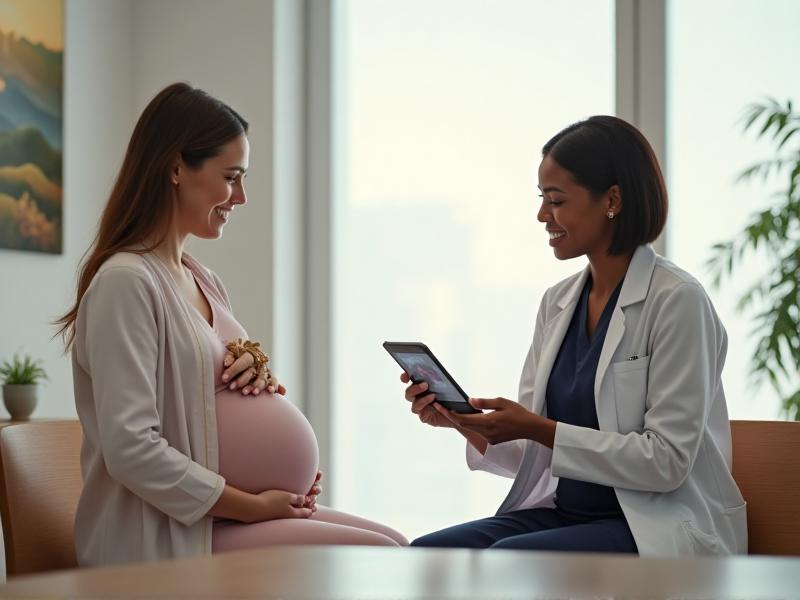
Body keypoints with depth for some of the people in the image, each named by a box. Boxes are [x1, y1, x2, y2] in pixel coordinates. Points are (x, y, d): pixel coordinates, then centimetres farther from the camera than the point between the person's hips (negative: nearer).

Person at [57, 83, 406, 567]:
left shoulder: (204, 280, 15)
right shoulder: (125, 282, -14)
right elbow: (131, 450, -21)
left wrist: (254, 370, 1)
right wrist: (251, 506, -16)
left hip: (217, 516, 9)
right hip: (165, 539, -9)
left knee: (394, 544, -4)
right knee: (380, 558, -17)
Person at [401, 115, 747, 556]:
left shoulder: (676, 301, -12)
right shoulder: (557, 302, 10)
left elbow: (667, 461, -16)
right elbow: (533, 456, 12)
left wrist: (539, 430, -20)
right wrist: (468, 423, -8)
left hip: (657, 529, -7)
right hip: (566, 514, 7)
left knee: (509, 557, -32)